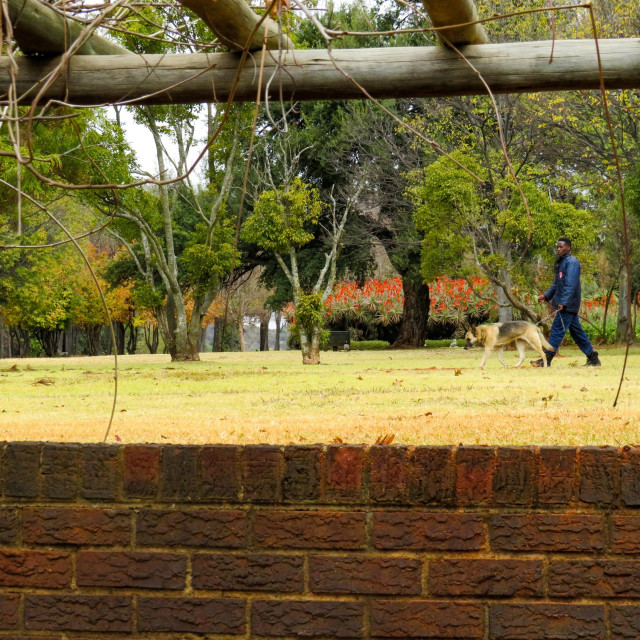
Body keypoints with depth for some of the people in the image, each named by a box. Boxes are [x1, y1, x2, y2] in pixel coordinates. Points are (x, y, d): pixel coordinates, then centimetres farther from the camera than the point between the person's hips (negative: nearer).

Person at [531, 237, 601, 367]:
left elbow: (571, 284, -21)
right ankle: (593, 359, 16)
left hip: (567, 304, -10)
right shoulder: (561, 262, 19)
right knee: (577, 331, 12)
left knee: (557, 330, -9)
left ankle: (545, 360, -9)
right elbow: (557, 283, 27)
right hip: (568, 305, 10)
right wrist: (546, 295, 16)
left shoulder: (572, 262, -11)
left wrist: (564, 302, -27)